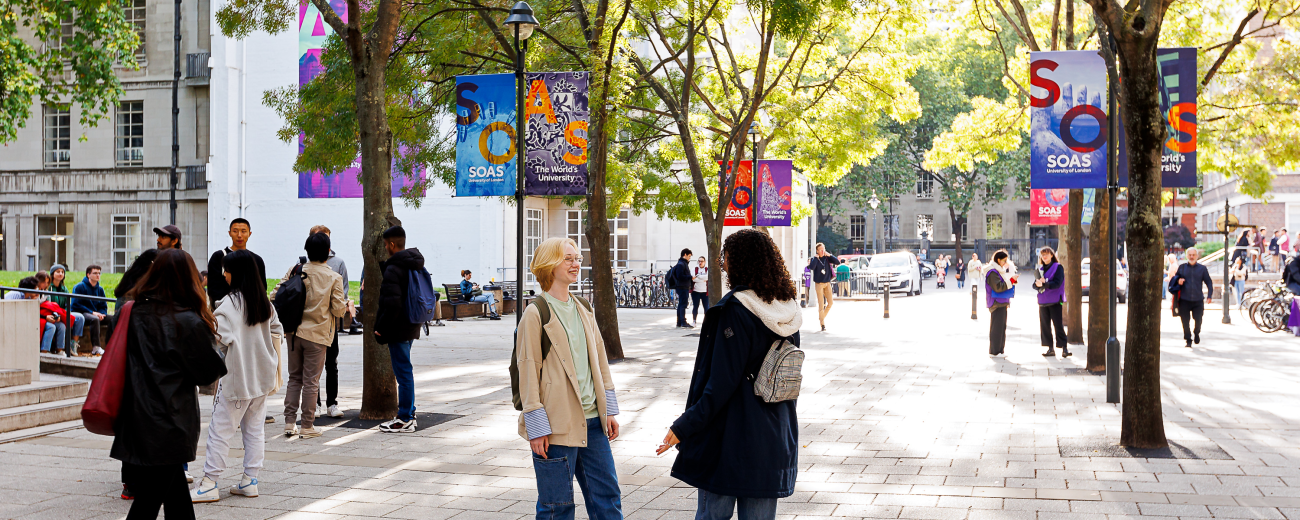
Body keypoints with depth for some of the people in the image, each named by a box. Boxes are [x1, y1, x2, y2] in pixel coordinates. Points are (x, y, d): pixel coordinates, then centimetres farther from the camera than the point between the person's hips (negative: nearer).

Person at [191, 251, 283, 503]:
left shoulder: (230, 303, -14)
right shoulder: (264, 301, 9)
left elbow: (219, 336, -24)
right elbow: (276, 329, 18)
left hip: (237, 376, -7)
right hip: (262, 374, 7)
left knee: (221, 429, -2)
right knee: (255, 428, 11)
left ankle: (210, 484, 0)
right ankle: (250, 481, 13)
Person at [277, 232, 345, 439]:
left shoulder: (295, 270, -1)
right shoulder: (334, 277, -9)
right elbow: (338, 310, -8)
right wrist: (347, 307, 14)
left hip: (294, 331, 3)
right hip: (317, 334, -3)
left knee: (294, 378, 14)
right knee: (311, 381, 3)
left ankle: (289, 422, 12)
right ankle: (307, 427, 8)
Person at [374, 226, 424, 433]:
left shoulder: (394, 269, -18)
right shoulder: (415, 265, 10)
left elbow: (392, 304, -26)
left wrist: (381, 330, -16)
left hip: (398, 328, -9)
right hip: (411, 327, 9)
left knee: (403, 372, -4)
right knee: (405, 371, 18)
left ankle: (405, 420, 0)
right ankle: (408, 414, 25)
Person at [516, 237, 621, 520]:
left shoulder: (583, 309, 12)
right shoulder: (536, 314, -9)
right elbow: (528, 371, -10)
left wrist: (609, 410, 12)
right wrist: (535, 427, -13)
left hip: (593, 421, 7)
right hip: (557, 423, -6)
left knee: (608, 496, 10)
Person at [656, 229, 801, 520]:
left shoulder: (735, 310, -16)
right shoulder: (788, 312, 6)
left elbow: (721, 382, -19)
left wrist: (684, 426, -14)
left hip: (729, 438, -7)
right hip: (774, 437, 7)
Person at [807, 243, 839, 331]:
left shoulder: (827, 258, 4)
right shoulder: (814, 259, -4)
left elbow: (838, 262, -5)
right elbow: (811, 267, -24)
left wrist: (830, 255, -11)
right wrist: (816, 258, -16)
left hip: (827, 283, 3)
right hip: (819, 284, -3)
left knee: (830, 302, 0)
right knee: (821, 304, -4)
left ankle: (822, 317, 23)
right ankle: (822, 325, 2)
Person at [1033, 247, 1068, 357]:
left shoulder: (1058, 267, -2)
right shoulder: (1040, 269, 13)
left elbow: (1057, 283, -13)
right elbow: (1034, 285, 8)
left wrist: (1044, 283, -22)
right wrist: (1037, 284, -15)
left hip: (1055, 301, -6)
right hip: (1043, 301, 6)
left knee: (1058, 325, -8)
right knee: (1045, 326, 5)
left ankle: (1065, 347, -5)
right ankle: (1050, 349, 11)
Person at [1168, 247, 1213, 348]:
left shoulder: (1202, 269, 7)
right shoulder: (1182, 268, 8)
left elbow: (1209, 282, 11)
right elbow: (1174, 279, 16)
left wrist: (1209, 296, 1)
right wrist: (1178, 281, -9)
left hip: (1198, 301, 0)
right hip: (1184, 300, 0)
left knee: (1198, 320, 1)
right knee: (1185, 321, -1)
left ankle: (1196, 333, 32)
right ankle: (1188, 340, 15)